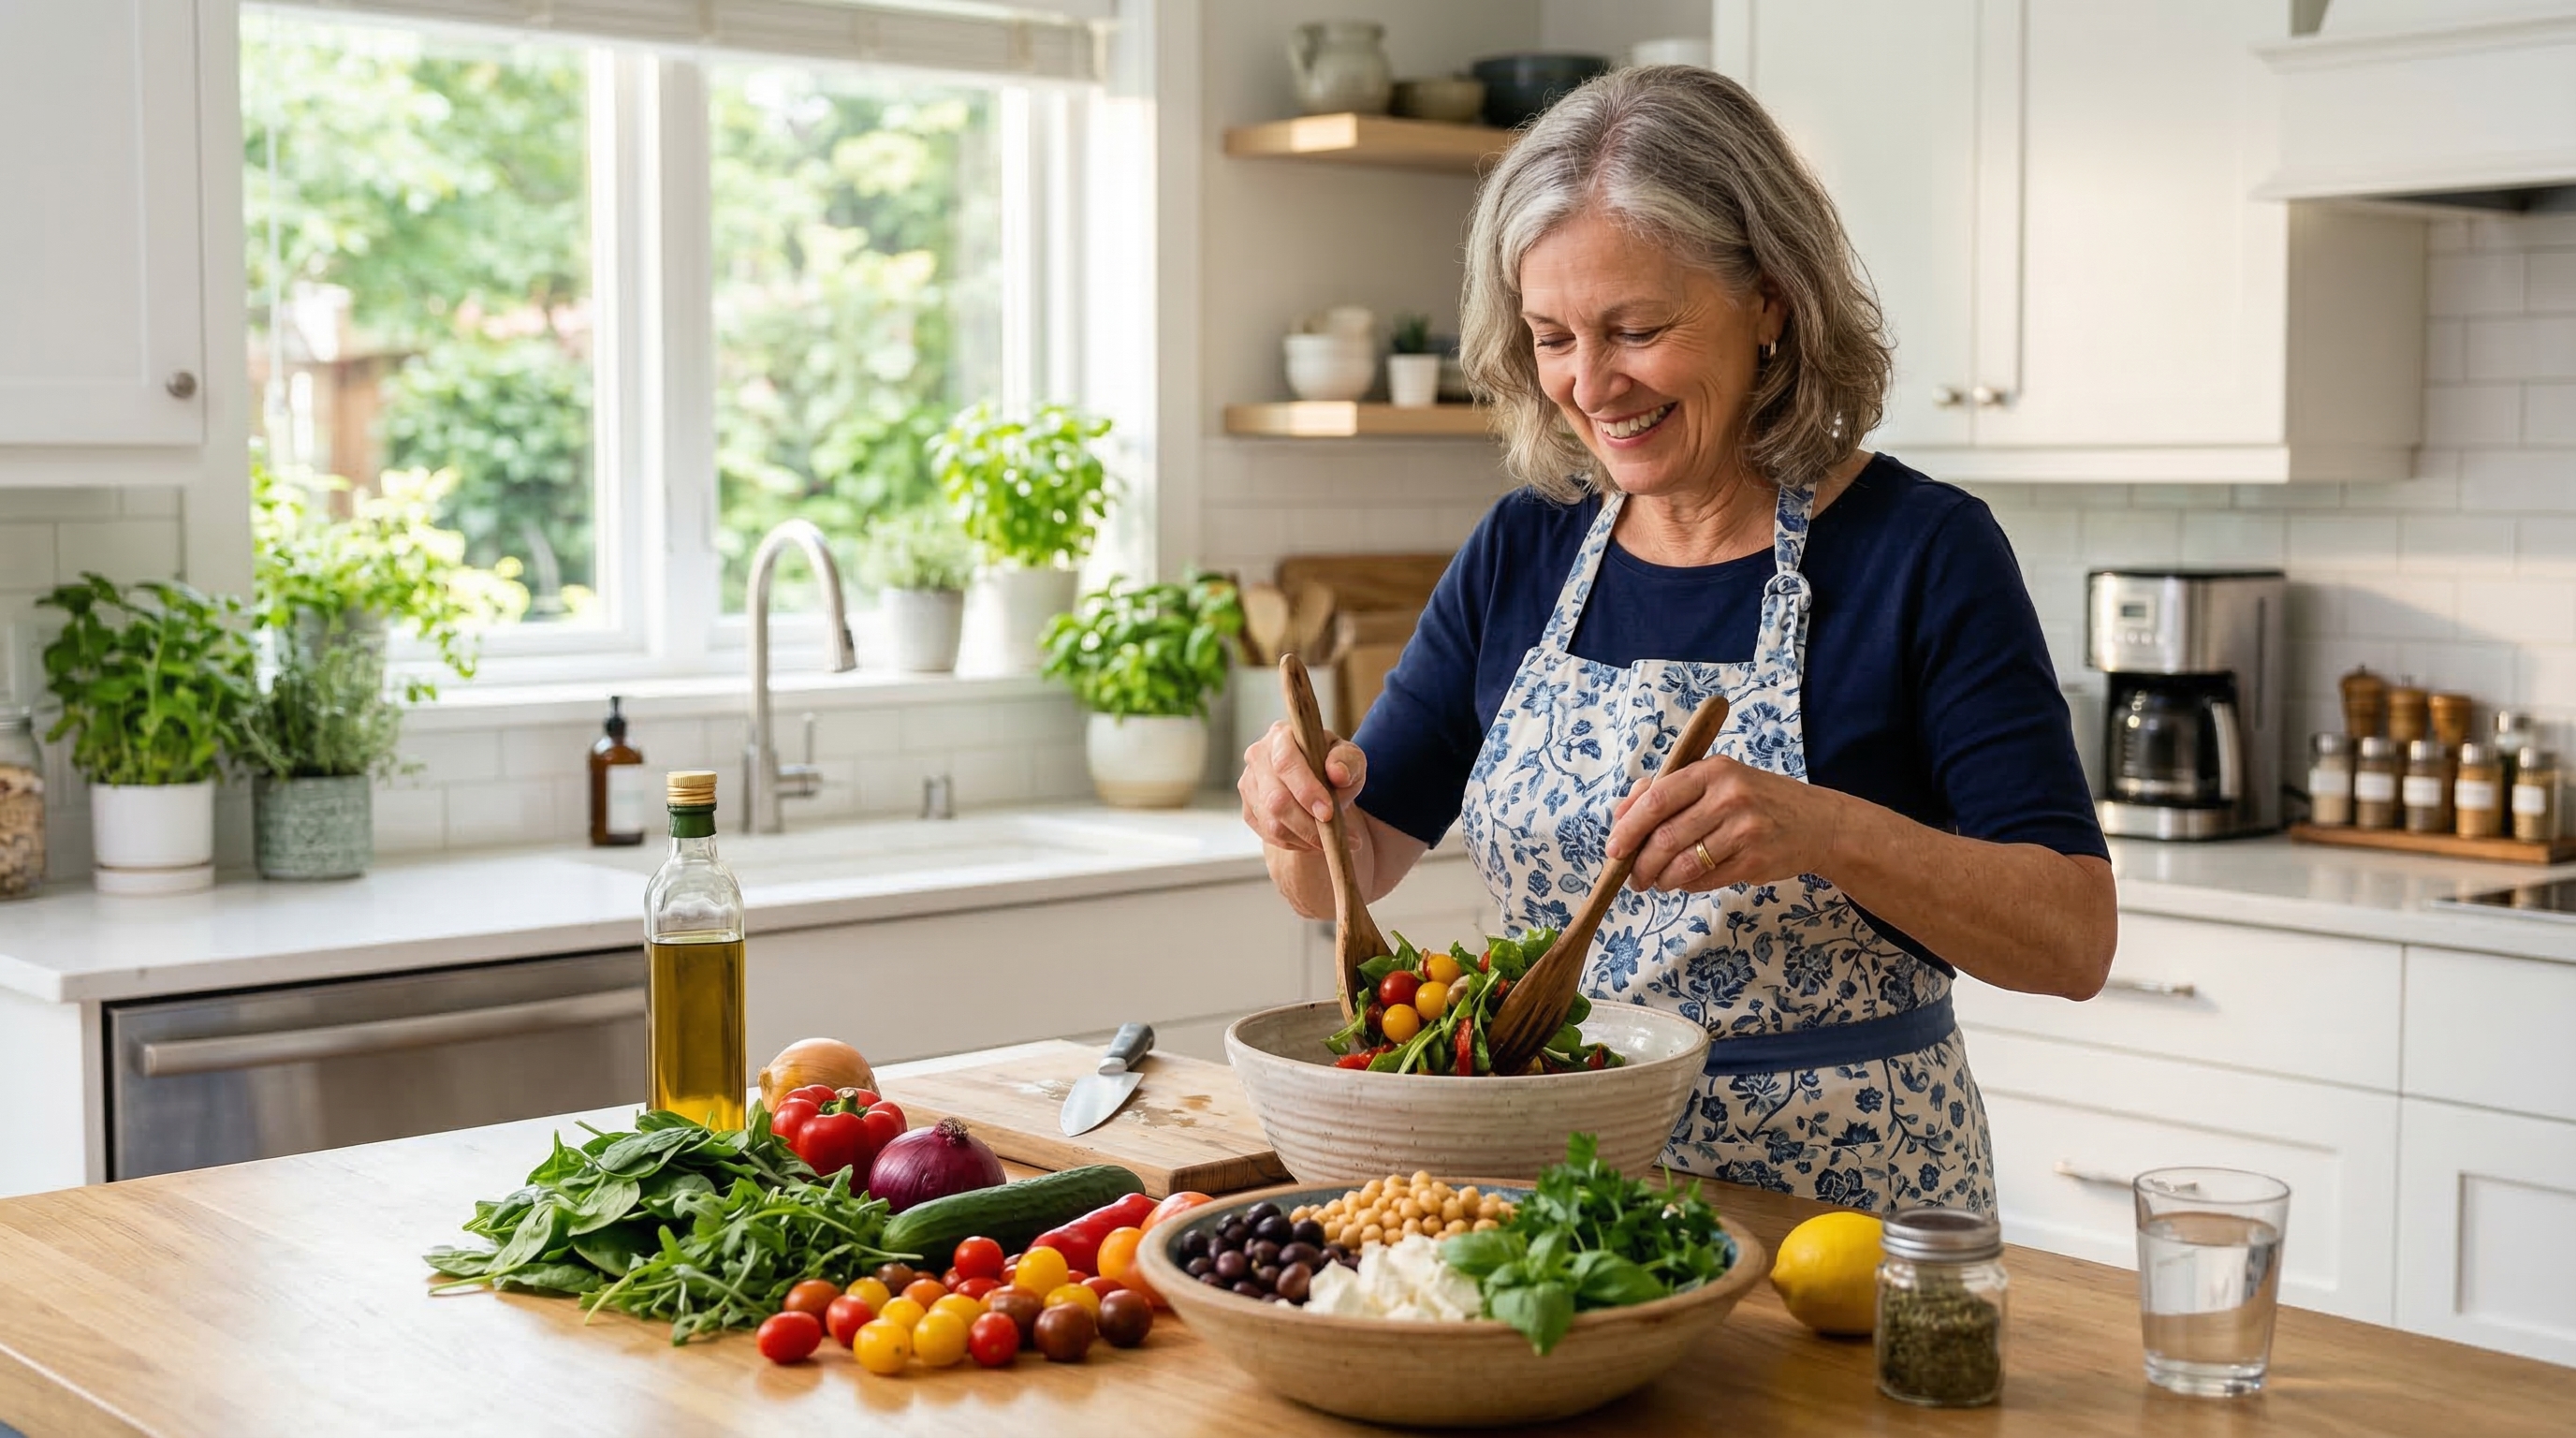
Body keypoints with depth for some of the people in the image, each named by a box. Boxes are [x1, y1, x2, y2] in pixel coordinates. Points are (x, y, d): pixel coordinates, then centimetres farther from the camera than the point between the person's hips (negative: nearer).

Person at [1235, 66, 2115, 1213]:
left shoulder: (1922, 550, -7)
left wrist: (1829, 833, -27)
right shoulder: (1521, 553, 6)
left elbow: (2076, 940, -11)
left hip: (1842, 1205, -3)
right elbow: (1352, 869, 11)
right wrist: (1304, 807, -12)